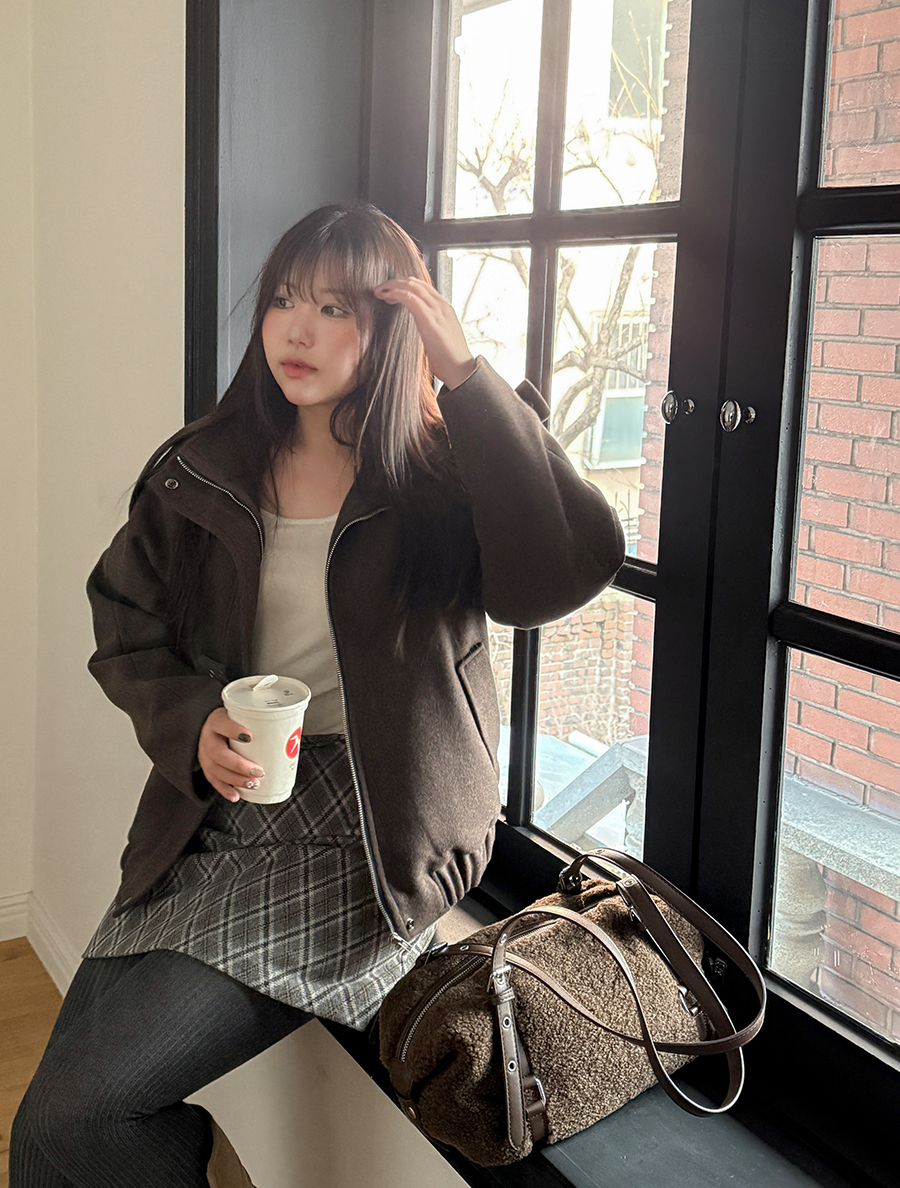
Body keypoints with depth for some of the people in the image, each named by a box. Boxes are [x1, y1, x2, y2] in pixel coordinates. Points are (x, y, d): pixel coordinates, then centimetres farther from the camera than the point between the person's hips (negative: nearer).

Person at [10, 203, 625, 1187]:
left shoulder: (437, 482, -6)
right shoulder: (202, 471, 8)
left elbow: (568, 569, -24)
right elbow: (127, 626, 13)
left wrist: (469, 376, -20)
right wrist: (191, 724, -8)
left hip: (360, 840, -5)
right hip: (213, 815, 5)